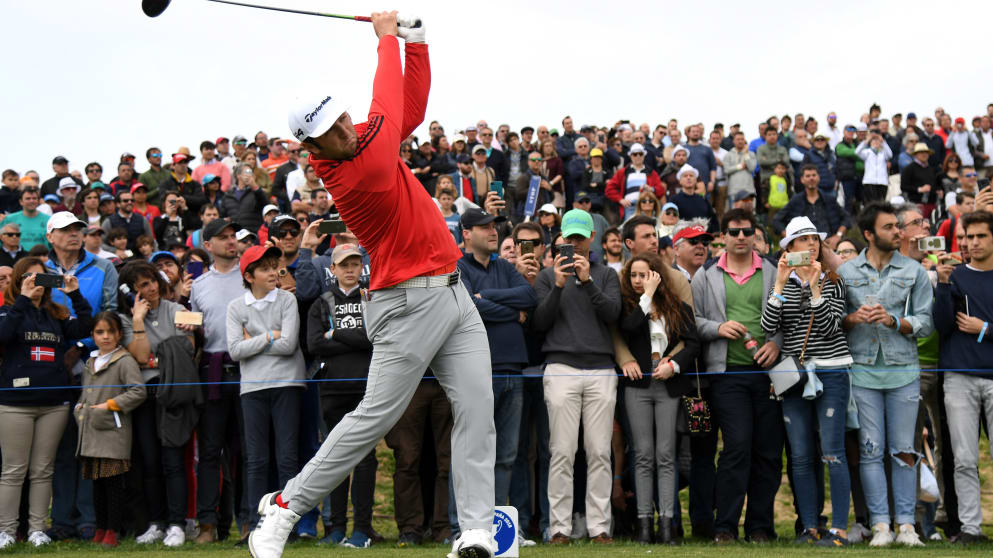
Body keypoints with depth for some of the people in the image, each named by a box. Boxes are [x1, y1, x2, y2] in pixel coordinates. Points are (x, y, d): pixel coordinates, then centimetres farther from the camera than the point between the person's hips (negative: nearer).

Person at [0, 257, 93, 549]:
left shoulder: (56, 314, 13)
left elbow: (83, 329, 0)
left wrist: (75, 295, -6)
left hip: (54, 403, 3)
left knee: (43, 470, 7)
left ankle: (37, 528, 12)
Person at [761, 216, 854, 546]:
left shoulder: (833, 283, 4)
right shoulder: (782, 283, 9)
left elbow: (829, 328, -10)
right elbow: (768, 328, -6)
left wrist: (815, 287, -17)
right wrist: (780, 284, -13)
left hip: (831, 373, -3)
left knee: (832, 453, -8)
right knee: (801, 456, 4)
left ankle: (840, 529, -5)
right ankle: (809, 528, 12)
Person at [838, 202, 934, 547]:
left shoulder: (914, 271, 7)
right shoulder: (846, 271, 8)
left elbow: (925, 322, 2)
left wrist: (893, 320, -13)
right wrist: (854, 317, -10)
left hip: (903, 368, 0)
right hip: (862, 369, 0)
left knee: (903, 450, 1)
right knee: (870, 450, -1)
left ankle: (906, 523, 6)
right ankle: (880, 525, 3)